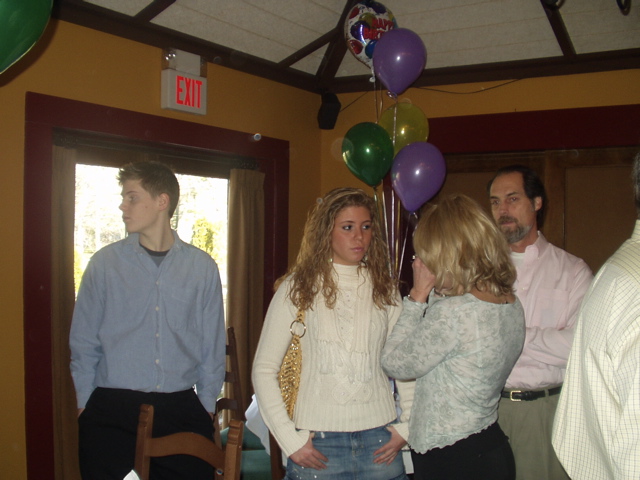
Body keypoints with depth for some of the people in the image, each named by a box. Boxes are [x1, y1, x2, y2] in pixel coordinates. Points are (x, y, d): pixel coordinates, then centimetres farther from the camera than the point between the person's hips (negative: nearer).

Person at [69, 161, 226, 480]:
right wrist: (85, 404, 2)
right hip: (112, 409, 0)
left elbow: (212, 346, 8)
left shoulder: (202, 267, 4)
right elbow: (83, 342, 5)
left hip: (181, 410, 1)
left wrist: (206, 405, 7)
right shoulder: (105, 263, 2)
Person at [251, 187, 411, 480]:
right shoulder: (297, 288, -2)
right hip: (317, 445, -2)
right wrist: (290, 439, -7)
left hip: (379, 441, 3)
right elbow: (264, 369, -3)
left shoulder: (384, 288, 7)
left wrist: (405, 427, 0)